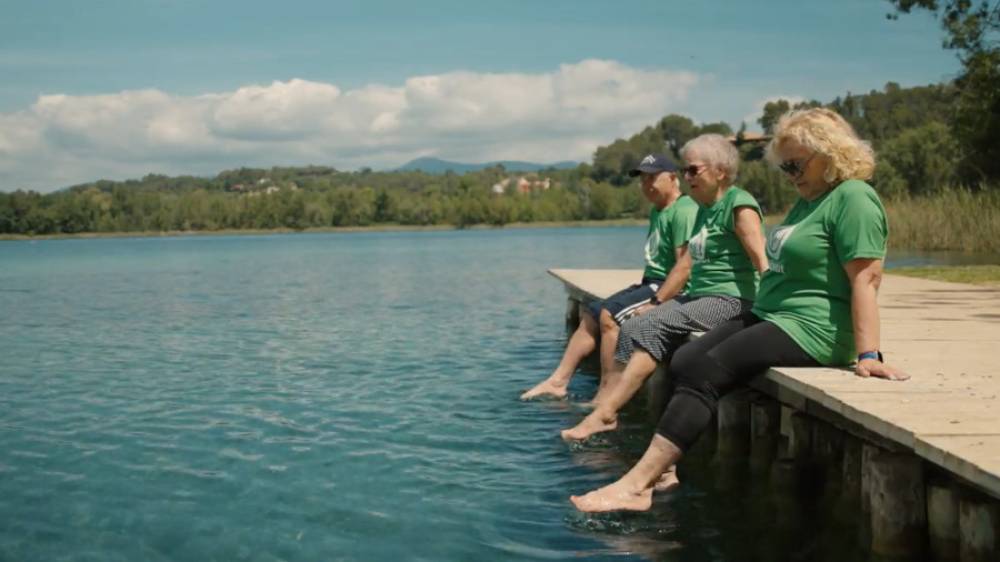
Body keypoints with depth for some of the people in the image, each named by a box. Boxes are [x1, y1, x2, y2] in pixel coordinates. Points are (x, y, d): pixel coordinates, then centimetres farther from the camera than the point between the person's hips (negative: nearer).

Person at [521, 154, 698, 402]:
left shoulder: (684, 211, -14)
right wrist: (642, 292, 7)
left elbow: (685, 267, -22)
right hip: (650, 283, 10)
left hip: (669, 289, -10)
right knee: (591, 316, 6)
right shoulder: (656, 212, 18)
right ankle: (558, 381, 6)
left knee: (610, 314, -24)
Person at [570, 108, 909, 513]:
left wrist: (867, 355, -24)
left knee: (704, 373, -23)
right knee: (682, 362, -9)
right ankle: (665, 472, -17)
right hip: (766, 315, 10)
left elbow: (865, 281, -18)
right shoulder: (810, 199, 21)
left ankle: (635, 485, -26)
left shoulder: (853, 198, -10)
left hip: (811, 329, -10)